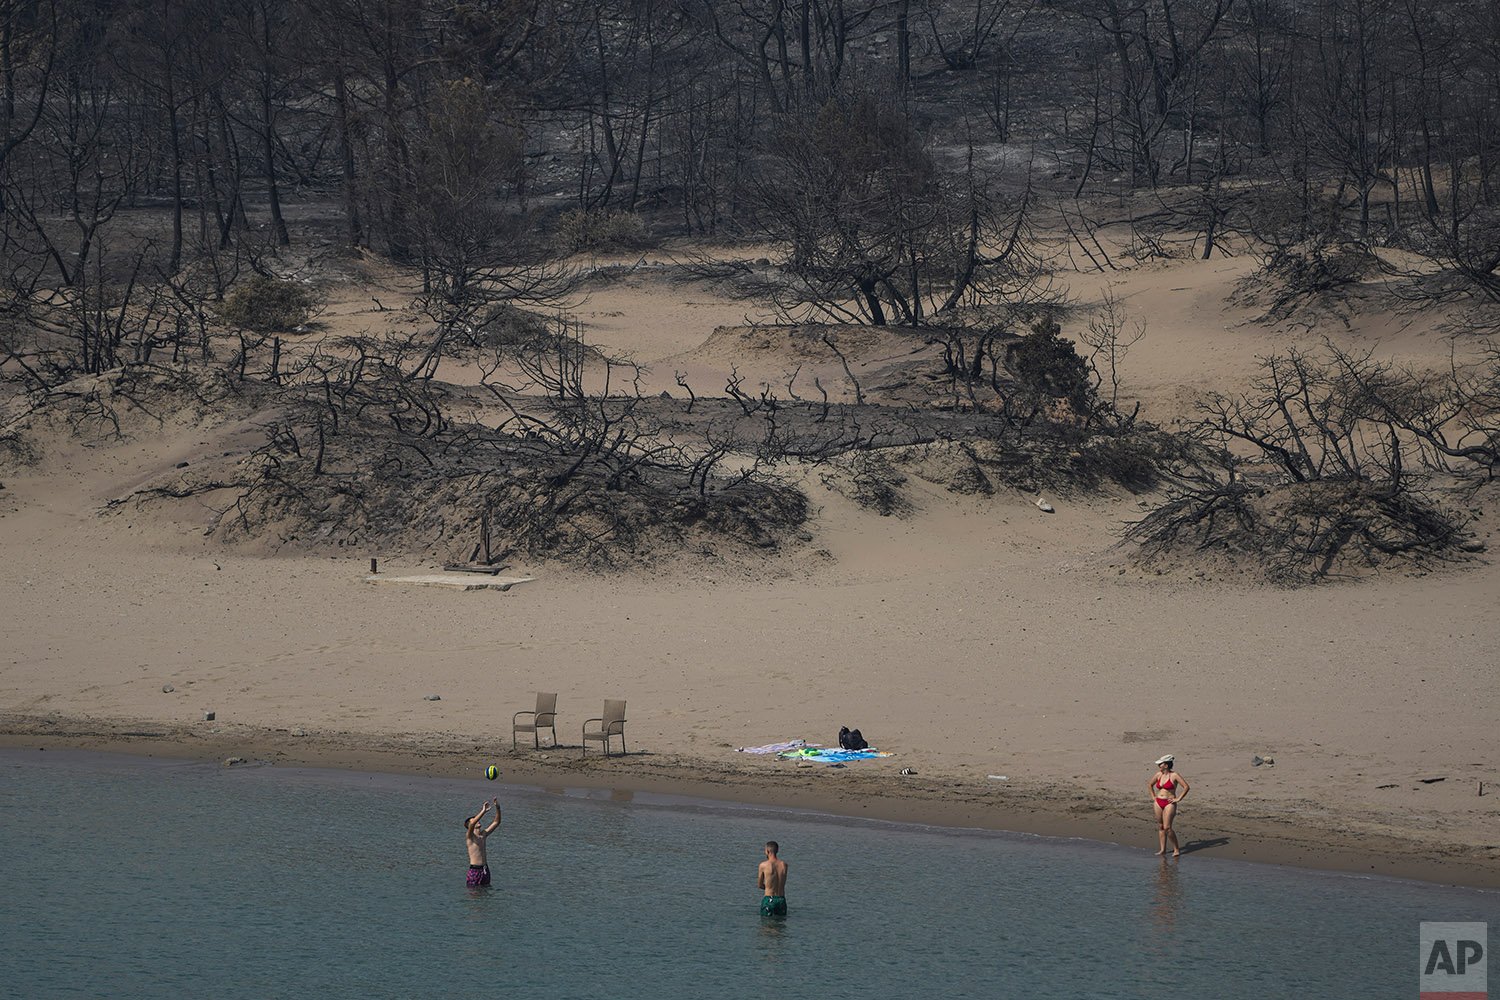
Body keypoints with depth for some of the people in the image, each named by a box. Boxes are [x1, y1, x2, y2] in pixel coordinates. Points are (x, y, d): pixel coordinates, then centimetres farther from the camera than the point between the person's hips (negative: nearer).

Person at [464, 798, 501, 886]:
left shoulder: (483, 834, 11)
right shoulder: (469, 836, -7)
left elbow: (496, 822, 11)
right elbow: (472, 824, -28)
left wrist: (498, 808, -3)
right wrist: (483, 811, -33)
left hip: (485, 869, 6)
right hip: (474, 869, -6)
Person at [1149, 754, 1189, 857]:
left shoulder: (1174, 775, -9)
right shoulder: (1158, 775, 8)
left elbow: (1186, 787, -11)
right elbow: (1151, 784, 27)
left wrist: (1178, 799, -11)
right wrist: (1153, 796, 17)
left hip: (1169, 803, -6)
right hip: (1158, 802, 6)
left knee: (1167, 827, -14)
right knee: (1160, 827, 8)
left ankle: (1176, 849, -3)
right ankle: (1162, 849, 14)